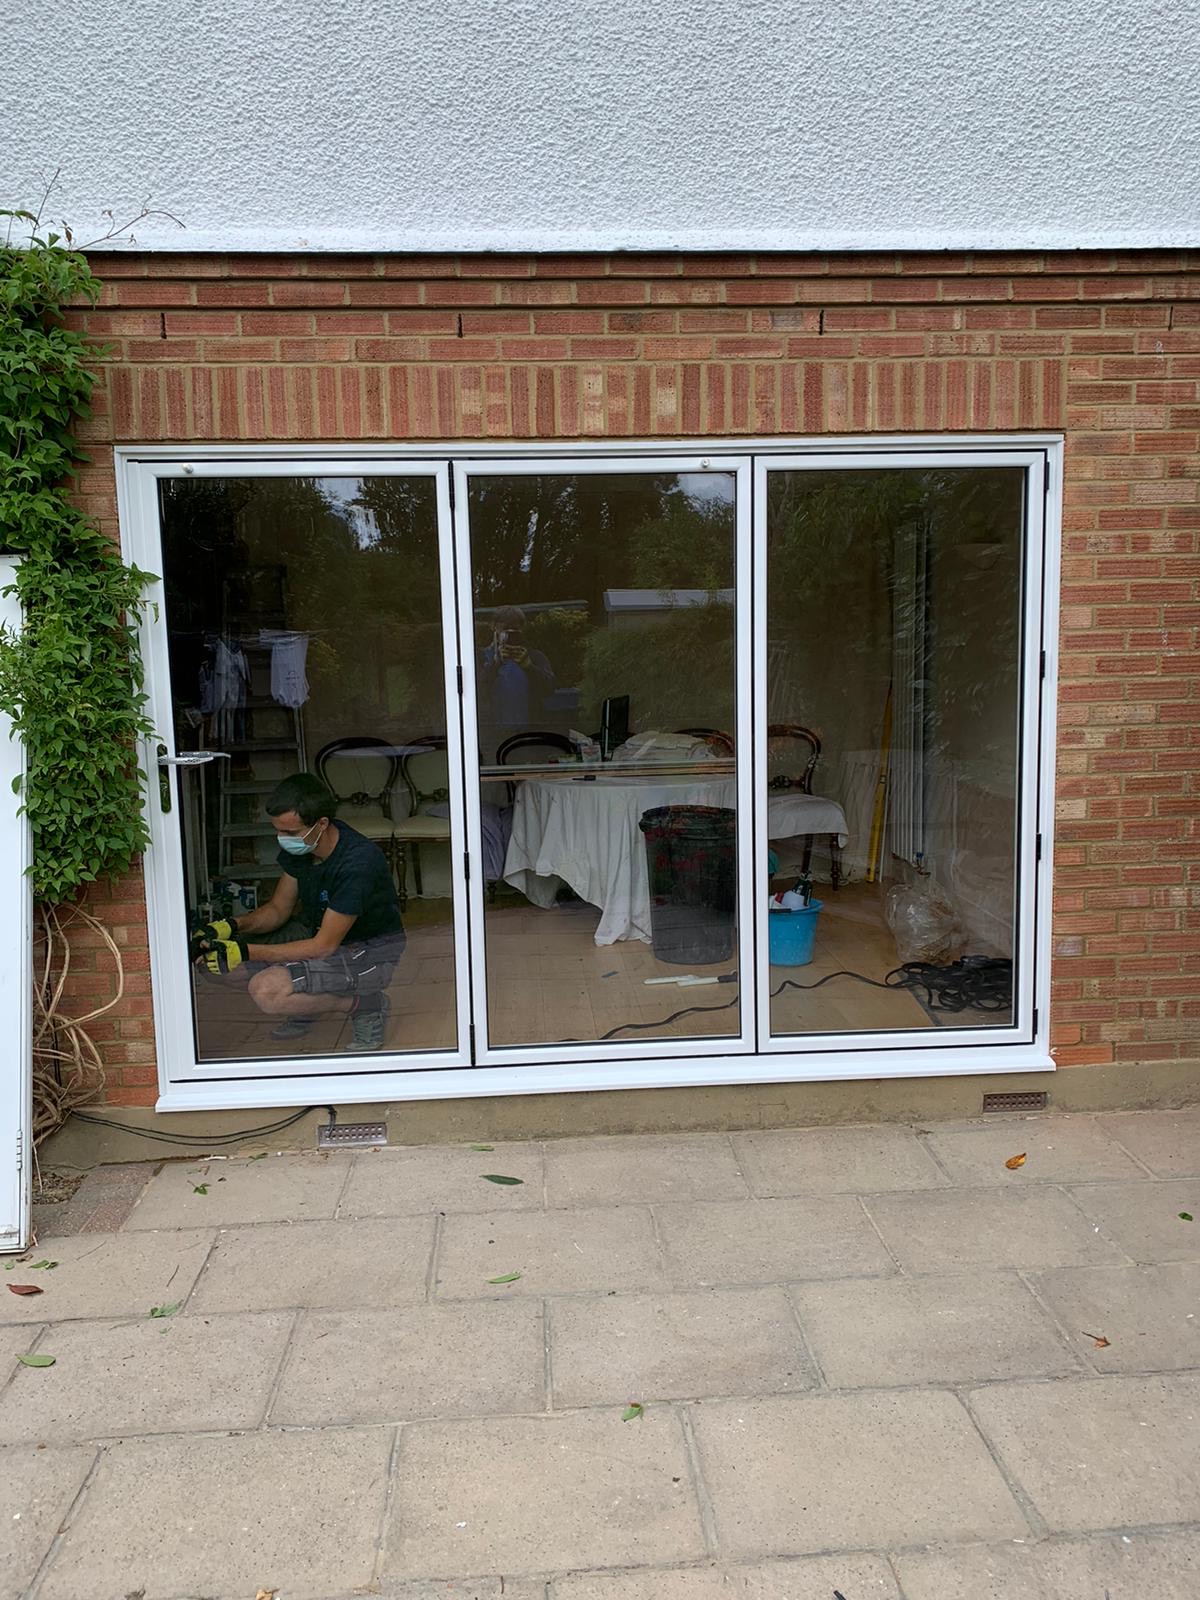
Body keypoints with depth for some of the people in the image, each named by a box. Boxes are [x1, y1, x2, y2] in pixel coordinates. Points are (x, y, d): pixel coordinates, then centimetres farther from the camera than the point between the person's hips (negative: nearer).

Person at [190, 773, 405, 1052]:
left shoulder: (358, 862, -32)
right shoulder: (298, 847, -7)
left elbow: (324, 946, -27)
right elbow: (278, 910, 4)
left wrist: (245, 952, -30)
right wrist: (230, 926, -16)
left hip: (368, 952, -8)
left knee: (267, 992, -29)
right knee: (217, 958, -5)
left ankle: (366, 1004, -8)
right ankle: (308, 1003, 11)